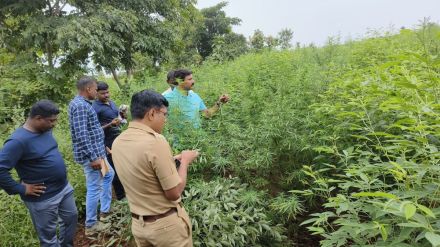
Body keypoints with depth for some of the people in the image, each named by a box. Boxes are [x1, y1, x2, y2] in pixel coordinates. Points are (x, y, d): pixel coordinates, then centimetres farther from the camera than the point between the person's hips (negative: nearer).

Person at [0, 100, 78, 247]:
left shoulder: (45, 130, 1)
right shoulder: (18, 140, -25)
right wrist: (21, 189, -20)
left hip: (64, 188, 8)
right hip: (43, 199, -8)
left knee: (71, 217, 25)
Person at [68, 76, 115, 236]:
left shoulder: (82, 103, 13)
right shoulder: (80, 105, -20)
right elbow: (81, 135, -28)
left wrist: (100, 149, 26)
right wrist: (93, 157, -27)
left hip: (97, 151, 11)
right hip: (91, 154, -11)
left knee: (109, 175, 25)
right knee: (94, 188, -1)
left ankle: (105, 209, 35)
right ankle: (91, 225, 13)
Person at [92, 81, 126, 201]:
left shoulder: (112, 102, 9)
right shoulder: (95, 108, -13)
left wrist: (122, 116, -3)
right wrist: (110, 124, -26)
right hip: (109, 143, -7)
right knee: (115, 170, 2)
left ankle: (127, 191, 32)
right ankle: (121, 196, 16)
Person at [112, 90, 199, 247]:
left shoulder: (118, 142, -3)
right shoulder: (155, 141, -27)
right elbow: (174, 193, -21)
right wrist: (184, 161, -8)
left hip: (138, 224, 7)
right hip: (166, 225, -6)